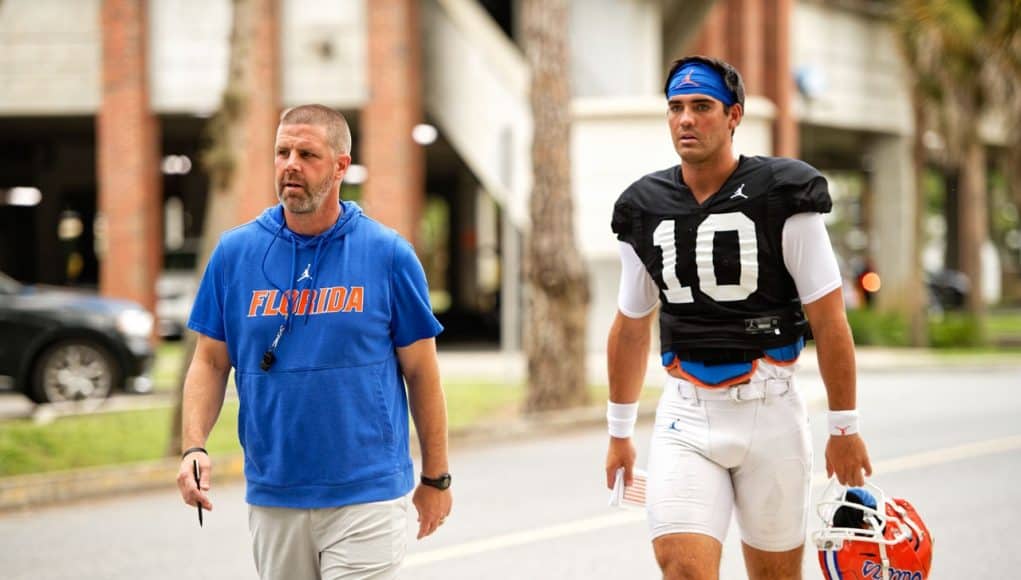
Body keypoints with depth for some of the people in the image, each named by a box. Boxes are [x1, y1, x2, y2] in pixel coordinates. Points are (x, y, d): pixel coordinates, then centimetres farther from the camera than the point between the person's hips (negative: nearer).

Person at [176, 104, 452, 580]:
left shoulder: (388, 254, -3)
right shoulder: (235, 252, 3)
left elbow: (421, 372, 3)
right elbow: (210, 362, 7)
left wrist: (435, 478, 5)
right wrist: (193, 448, -8)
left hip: (367, 498, -3)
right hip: (272, 499, 3)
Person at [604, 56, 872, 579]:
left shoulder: (782, 197, -7)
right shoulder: (646, 208, 4)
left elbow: (829, 321, -5)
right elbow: (630, 329, 15)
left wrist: (844, 428, -5)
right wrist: (619, 434, 18)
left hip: (769, 410, -2)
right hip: (685, 417, 2)